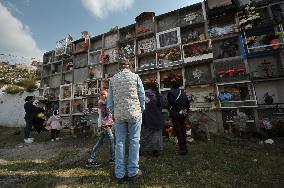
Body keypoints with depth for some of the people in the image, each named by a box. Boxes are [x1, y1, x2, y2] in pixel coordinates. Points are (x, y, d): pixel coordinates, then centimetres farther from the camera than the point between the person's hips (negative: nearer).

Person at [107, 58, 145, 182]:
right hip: (134, 113, -2)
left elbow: (110, 99, 9)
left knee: (119, 142, 9)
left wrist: (112, 112, 18)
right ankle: (133, 171, 16)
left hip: (118, 114, 3)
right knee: (134, 141, 8)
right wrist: (141, 110, 11)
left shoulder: (113, 79, 8)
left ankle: (119, 174, 19)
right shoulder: (135, 76, 1)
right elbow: (142, 96, 1)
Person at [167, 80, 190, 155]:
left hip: (175, 115, -6)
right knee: (183, 130, 14)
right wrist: (185, 110, 17)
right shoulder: (183, 92, 9)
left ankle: (182, 149, 6)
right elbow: (188, 103, 12)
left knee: (178, 131, 0)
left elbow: (170, 104, -15)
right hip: (183, 115, 7)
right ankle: (184, 147, 25)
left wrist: (171, 112, -1)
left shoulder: (171, 92, -10)